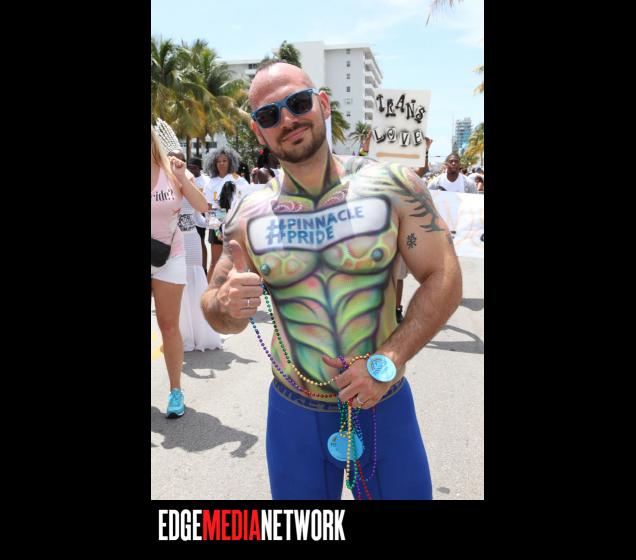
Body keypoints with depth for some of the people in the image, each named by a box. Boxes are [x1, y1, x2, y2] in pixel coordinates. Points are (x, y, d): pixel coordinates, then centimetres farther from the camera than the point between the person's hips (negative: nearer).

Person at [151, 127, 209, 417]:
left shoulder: (171, 172, -2)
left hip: (169, 257, -1)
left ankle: (176, 390, 13)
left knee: (169, 326, 3)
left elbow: (202, 207, -8)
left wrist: (182, 177, -18)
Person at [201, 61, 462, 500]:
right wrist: (227, 306, -21)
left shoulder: (394, 187, -11)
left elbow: (444, 279, -9)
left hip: (386, 404, -1)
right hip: (293, 412, 2)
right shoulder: (249, 217, -5)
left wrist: (387, 361, -18)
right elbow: (219, 312, 3)